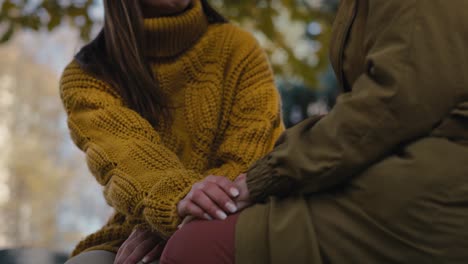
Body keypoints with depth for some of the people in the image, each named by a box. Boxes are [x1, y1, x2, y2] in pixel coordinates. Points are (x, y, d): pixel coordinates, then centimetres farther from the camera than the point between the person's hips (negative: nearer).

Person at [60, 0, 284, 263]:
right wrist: (177, 199, -41)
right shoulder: (86, 75, 1)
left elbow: (256, 157, -8)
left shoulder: (238, 48, 2)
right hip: (135, 234, 0)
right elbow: (126, 158, -18)